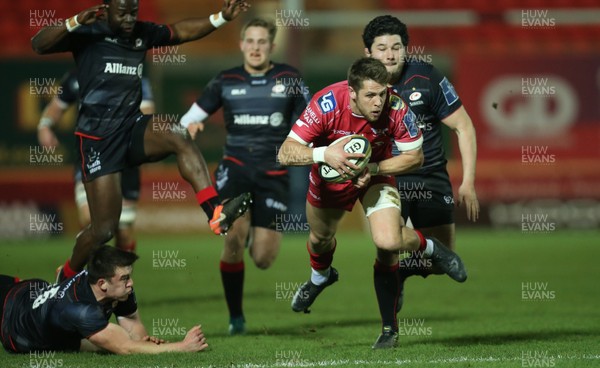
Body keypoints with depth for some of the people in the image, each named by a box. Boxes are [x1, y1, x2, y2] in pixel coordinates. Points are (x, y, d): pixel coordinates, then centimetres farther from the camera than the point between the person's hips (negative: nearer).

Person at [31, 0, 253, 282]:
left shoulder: (142, 33, 8)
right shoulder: (88, 34, -8)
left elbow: (182, 31, 18)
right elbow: (39, 45, -19)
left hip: (132, 127, 5)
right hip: (98, 139, -5)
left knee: (178, 137, -29)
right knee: (104, 230, -5)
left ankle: (216, 214, -36)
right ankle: (66, 277, 23)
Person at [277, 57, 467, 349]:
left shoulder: (395, 108, -32)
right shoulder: (327, 104, -35)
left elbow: (414, 157, -17)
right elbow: (286, 153, -35)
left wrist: (374, 168, -31)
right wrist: (324, 154, -52)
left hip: (377, 173, -1)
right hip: (330, 173, 1)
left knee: (388, 242, -25)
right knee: (320, 238, 25)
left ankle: (429, 248, 10)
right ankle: (320, 277, 60)